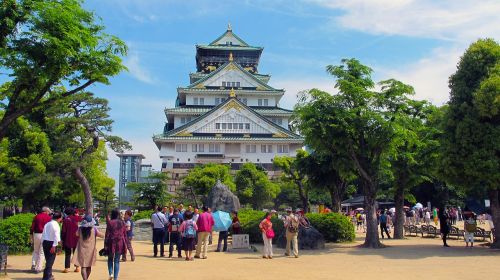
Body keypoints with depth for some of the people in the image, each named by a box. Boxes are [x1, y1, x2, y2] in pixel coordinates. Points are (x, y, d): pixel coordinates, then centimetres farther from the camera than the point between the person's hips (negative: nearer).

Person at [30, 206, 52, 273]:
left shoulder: (36, 216, 8)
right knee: (42, 253, 5)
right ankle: (38, 268, 5)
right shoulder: (49, 218, 0)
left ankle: (33, 265, 6)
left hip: (36, 235, 3)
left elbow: (32, 227, 6)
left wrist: (32, 237, 12)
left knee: (35, 251, 18)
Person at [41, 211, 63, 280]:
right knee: (51, 259, 0)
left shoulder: (47, 224, 11)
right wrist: (54, 246, -20)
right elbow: (56, 235, -20)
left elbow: (43, 234, 13)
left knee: (48, 259, 18)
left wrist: (43, 243, 19)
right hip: (51, 243, -7)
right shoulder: (56, 225, -11)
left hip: (45, 242, 7)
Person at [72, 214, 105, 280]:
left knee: (83, 267, -2)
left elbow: (77, 234, 14)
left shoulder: (80, 229, -7)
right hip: (90, 250, 0)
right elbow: (102, 235, -6)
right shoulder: (94, 229, -12)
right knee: (89, 266, 16)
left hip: (82, 250, 0)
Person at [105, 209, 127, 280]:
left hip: (112, 243, -2)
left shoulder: (110, 222, -7)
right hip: (120, 244, 2)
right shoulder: (122, 223, 4)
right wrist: (124, 244, 15)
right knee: (117, 261, 10)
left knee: (110, 259, 17)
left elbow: (107, 234, -8)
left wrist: (105, 244, -4)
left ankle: (110, 273, -1)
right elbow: (125, 234, 7)